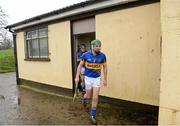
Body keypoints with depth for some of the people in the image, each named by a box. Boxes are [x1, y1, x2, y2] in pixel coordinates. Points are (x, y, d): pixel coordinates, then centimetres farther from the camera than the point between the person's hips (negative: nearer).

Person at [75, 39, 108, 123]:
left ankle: (92, 115, 17)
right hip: (88, 78, -1)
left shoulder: (102, 56, -10)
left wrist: (105, 79, 4)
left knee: (95, 98, 0)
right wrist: (77, 77, -3)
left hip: (97, 78, 1)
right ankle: (85, 97, 50)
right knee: (89, 96, 11)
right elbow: (80, 65, -1)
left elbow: (105, 67, 2)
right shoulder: (86, 55, -13)